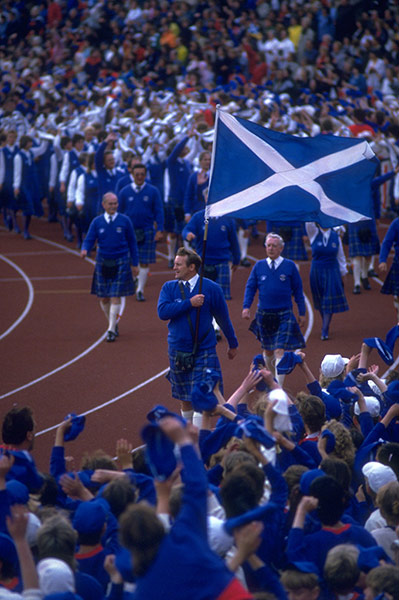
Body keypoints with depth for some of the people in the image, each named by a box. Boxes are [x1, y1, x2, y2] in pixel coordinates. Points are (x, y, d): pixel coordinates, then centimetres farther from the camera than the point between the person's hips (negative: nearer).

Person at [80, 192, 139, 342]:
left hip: (120, 263, -2)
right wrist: (84, 250, -24)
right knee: (103, 298, 6)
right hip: (103, 262, 2)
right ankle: (113, 323, 28)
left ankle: (111, 330, -4)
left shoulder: (124, 221, 0)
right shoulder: (97, 222, 2)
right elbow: (89, 240, 0)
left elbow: (132, 243, 6)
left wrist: (135, 264, 6)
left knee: (115, 296, -9)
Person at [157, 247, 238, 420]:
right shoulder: (169, 288, 2)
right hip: (178, 351, 3)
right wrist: (189, 303, -20)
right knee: (184, 398, 13)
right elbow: (163, 312, -15)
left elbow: (223, 317, 7)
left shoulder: (211, 288, -3)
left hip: (204, 352, -3)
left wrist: (232, 344, 16)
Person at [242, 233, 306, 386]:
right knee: (267, 351, 15)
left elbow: (298, 290, 4)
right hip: (264, 314, 3)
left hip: (284, 315, -3)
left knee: (279, 351, -12)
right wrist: (246, 307, -8)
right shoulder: (259, 266, 4)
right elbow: (250, 287, 7)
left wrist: (302, 313, 4)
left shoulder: (289, 266, -1)